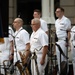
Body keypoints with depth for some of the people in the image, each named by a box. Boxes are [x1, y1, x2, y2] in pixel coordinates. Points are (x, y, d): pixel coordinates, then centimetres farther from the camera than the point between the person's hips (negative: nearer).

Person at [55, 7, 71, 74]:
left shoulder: (66, 20, -7)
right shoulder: (57, 21, 17)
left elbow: (69, 32, -9)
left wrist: (67, 41, -16)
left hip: (63, 41, -8)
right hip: (57, 41, 8)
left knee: (63, 58, -8)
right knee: (58, 57, 9)